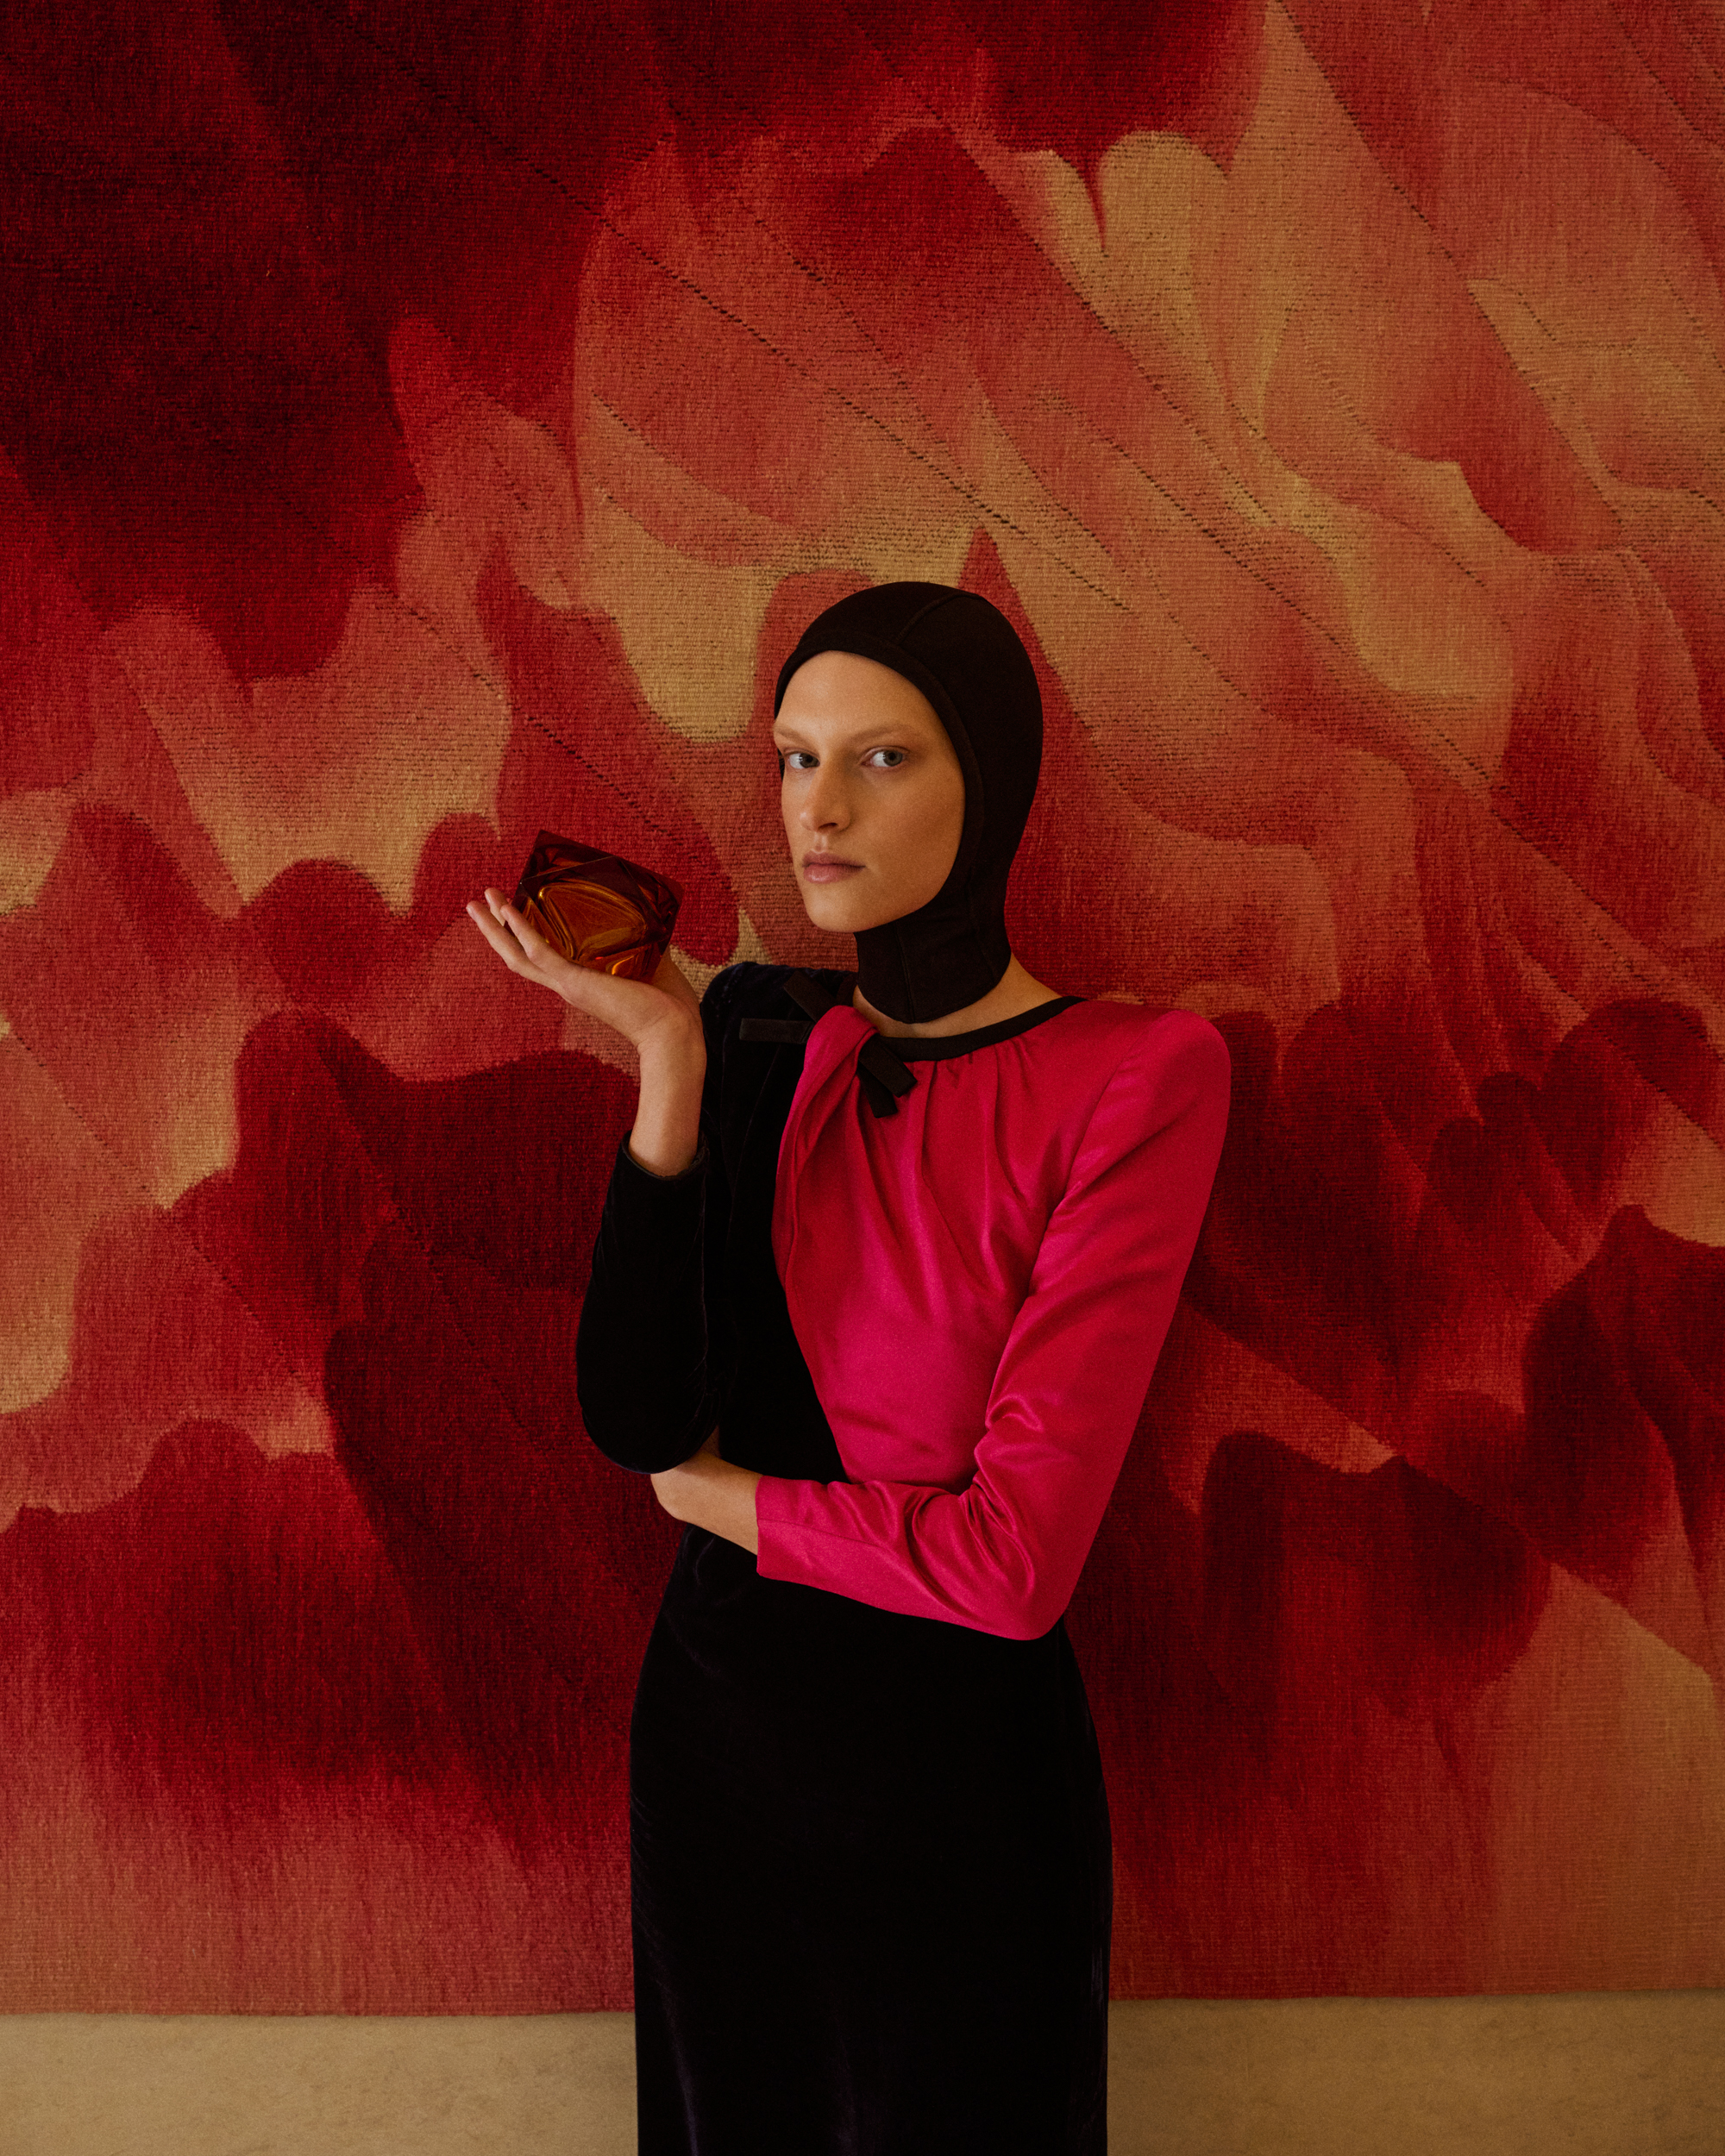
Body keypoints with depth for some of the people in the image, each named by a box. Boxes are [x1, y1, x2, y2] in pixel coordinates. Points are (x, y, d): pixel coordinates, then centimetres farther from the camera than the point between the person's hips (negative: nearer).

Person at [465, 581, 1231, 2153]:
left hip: (958, 1745, -4)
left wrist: (718, 1493, -9)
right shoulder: (762, 1036, -4)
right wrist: (669, 1064, -19)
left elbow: (1012, 1558, -23)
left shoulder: (1138, 1077, -19)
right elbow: (638, 1420, -13)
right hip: (717, 1711, 5)